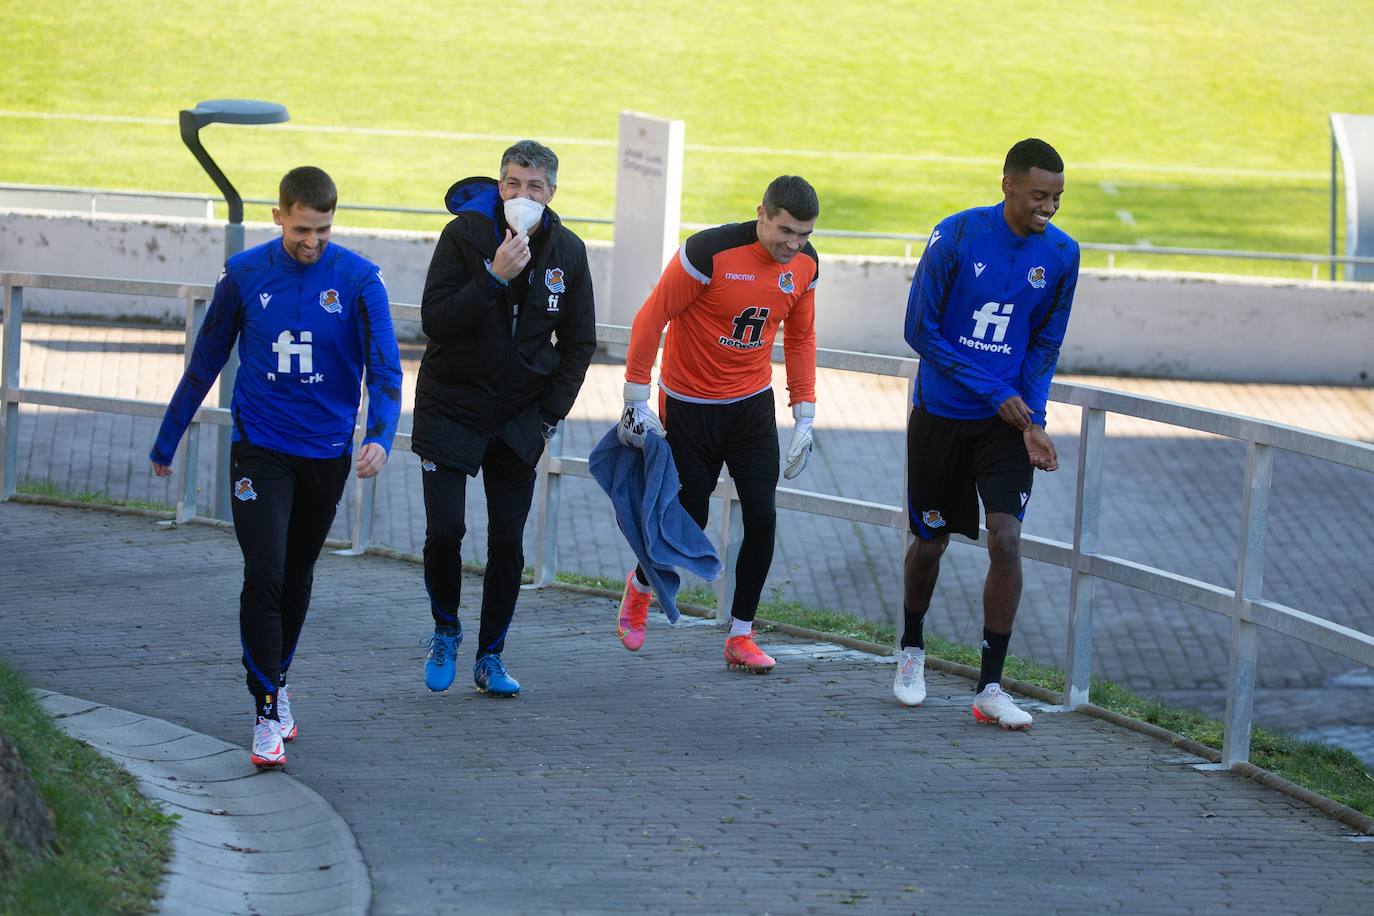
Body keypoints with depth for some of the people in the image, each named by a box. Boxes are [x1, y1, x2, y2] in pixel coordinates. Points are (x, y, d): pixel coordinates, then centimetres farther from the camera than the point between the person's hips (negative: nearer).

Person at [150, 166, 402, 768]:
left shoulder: (359, 279, -7)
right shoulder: (244, 274, -5)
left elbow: (384, 367, -10)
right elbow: (206, 361, 6)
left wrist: (381, 435, -28)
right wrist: (166, 441, 11)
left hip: (327, 453, 1)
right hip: (260, 449, -1)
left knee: (297, 577, 16)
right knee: (264, 577, -13)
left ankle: (277, 679, 36)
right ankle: (267, 715, -10)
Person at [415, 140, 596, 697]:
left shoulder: (567, 252, -1)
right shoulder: (465, 234, -11)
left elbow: (578, 343, 9)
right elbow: (435, 321, -18)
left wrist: (550, 415, 1)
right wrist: (494, 276, -28)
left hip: (519, 419, 3)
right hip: (451, 408, -3)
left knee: (508, 544, 1)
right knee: (444, 530, -11)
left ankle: (490, 657, 14)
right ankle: (445, 632, 14)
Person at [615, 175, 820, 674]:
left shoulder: (805, 264, -5)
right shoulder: (710, 253, -23)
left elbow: (800, 338, 10)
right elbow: (650, 318, -15)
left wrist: (804, 416, 7)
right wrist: (637, 399, -14)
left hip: (752, 404, 4)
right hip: (691, 404, -4)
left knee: (762, 517, -6)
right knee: (689, 521, 2)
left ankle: (740, 636, 6)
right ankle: (640, 586, 35)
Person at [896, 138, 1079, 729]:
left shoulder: (1061, 254, -4)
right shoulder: (956, 236, -14)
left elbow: (1045, 345, 6)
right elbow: (921, 330, -11)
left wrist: (1033, 421, -9)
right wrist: (996, 394, -15)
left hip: (1007, 423, 1)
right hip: (940, 415, -1)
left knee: (1006, 541, -13)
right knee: (930, 542, 11)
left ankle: (990, 689, -9)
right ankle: (911, 649, 38)